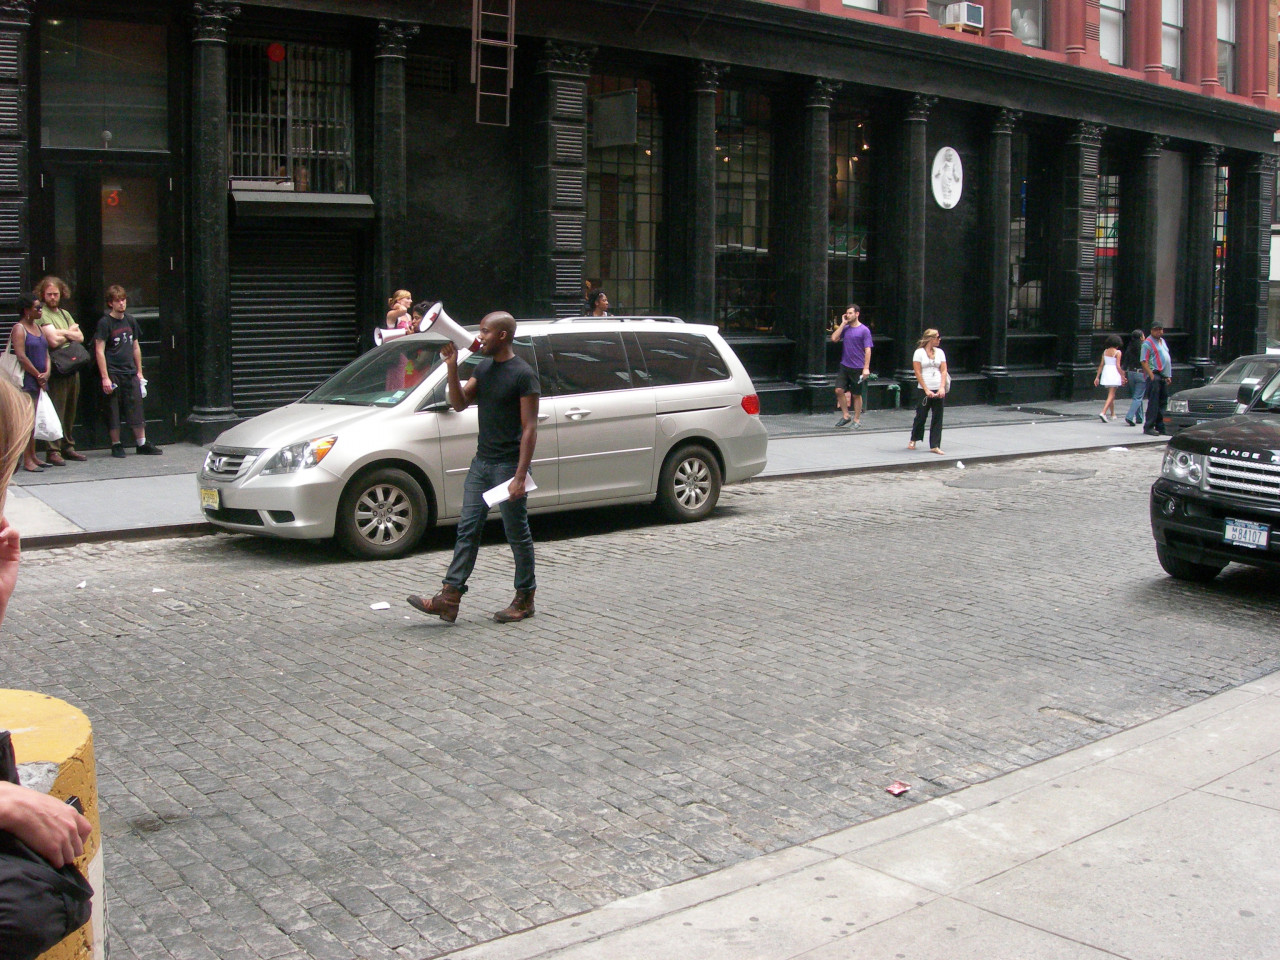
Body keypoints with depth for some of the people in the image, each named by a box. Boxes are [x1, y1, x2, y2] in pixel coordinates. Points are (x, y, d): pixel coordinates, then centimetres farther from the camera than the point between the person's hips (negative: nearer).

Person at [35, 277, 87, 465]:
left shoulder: (65, 314, 19)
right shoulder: (43, 315, -5)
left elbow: (80, 338, 10)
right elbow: (53, 341, -16)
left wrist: (64, 333, -7)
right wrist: (71, 332, 1)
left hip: (72, 368, 7)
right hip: (56, 370, -7)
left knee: (70, 411, 10)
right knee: (56, 412, -9)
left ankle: (68, 447, 17)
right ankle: (53, 451, -8)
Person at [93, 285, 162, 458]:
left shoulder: (130, 320, 11)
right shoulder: (104, 323, -6)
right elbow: (100, 351, -10)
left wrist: (139, 372, 17)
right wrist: (105, 377, -15)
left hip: (130, 372, 5)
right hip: (113, 374, -5)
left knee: (136, 408, 4)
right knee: (113, 411, 1)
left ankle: (142, 443, 10)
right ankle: (116, 445, 9)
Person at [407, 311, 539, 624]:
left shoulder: (523, 375, -13)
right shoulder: (483, 368, 12)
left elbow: (529, 428, -15)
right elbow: (459, 403, 10)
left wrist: (520, 475, -20)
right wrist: (452, 367, -4)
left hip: (508, 466, -8)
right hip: (481, 463, 8)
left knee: (517, 535, 4)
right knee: (467, 530, 4)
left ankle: (525, 600, 16)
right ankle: (449, 599, 4)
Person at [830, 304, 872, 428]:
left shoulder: (864, 330, -6)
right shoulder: (845, 328, 9)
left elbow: (868, 350, -8)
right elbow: (834, 339, -3)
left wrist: (866, 368, -15)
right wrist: (843, 323, -3)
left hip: (858, 368, -4)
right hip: (844, 366, 4)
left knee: (857, 395, 4)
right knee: (839, 390, -5)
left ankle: (857, 420, 16)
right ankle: (845, 416, 9)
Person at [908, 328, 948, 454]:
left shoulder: (939, 352, 9)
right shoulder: (919, 352, -3)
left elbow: (944, 371, 5)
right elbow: (918, 373, -7)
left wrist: (942, 388, -9)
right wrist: (927, 390, -13)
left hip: (938, 390, 4)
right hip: (924, 389, -4)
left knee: (937, 417, 0)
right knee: (921, 415, 6)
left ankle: (935, 445, 3)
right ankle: (913, 440, 26)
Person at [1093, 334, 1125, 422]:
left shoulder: (1105, 351, 7)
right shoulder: (1117, 352, -8)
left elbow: (1101, 365, 7)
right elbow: (1118, 366, -12)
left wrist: (1097, 377, 9)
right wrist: (1122, 376, -4)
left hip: (1106, 372, 6)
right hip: (1114, 373, -6)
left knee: (1111, 394, 19)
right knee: (1111, 395, -6)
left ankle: (1112, 414, 27)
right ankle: (1103, 413, -22)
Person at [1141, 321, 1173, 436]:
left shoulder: (1162, 341, 21)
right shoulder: (1148, 343, -6)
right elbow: (1144, 361, -13)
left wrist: (1168, 376, 18)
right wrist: (1151, 375, -20)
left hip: (1163, 376, 8)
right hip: (1154, 375, -8)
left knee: (1163, 402, 9)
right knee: (1153, 402, -11)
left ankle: (1159, 427, 16)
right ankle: (1149, 427, -9)